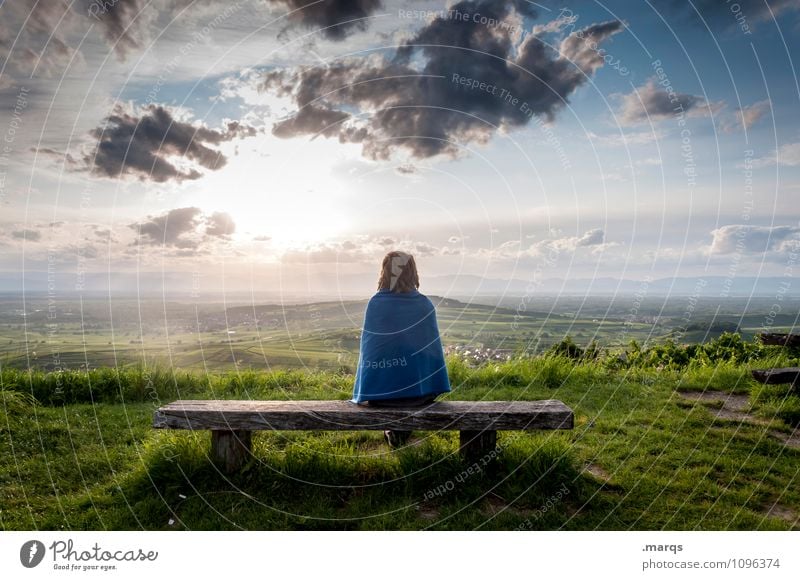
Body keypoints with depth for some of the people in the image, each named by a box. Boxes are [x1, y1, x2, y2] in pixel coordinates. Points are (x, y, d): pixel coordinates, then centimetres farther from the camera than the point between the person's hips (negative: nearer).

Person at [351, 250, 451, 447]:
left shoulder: (375, 304, -10)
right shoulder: (425, 304, -7)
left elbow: (366, 347, -3)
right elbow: (434, 348, -1)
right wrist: (434, 388, 15)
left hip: (380, 390, 0)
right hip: (419, 389, 0)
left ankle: (392, 430, 26)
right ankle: (403, 431, 29)